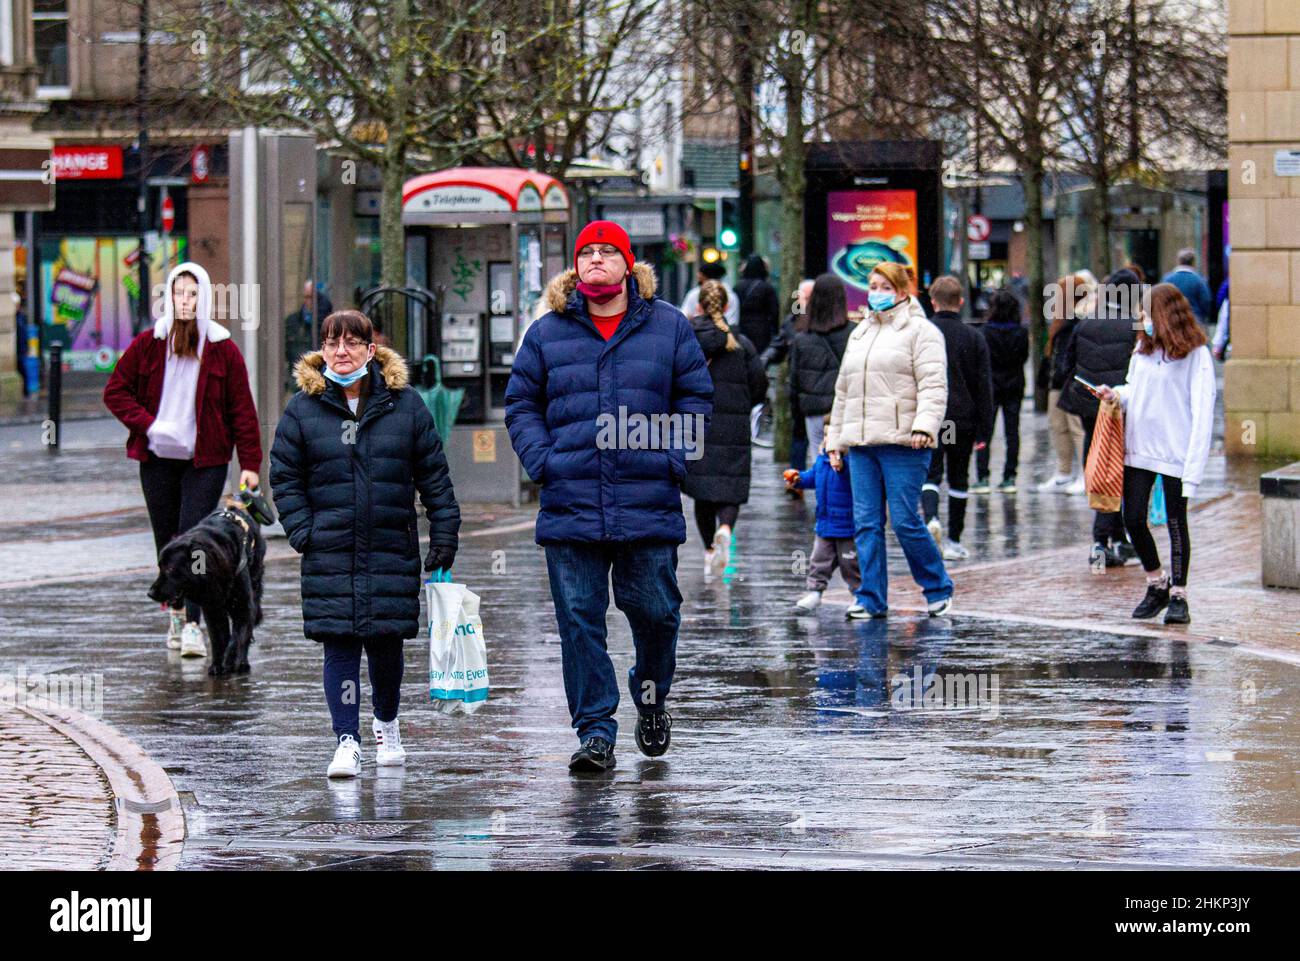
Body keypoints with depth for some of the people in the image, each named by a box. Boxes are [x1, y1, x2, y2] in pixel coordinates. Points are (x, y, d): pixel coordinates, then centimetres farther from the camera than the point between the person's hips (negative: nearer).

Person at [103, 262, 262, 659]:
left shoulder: (223, 349, -1)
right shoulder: (148, 344, 2)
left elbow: (242, 409, 1)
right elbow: (115, 391, 6)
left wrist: (250, 462, -4)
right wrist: (147, 423, -9)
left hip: (206, 461, -2)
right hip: (158, 458, 2)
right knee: (167, 541, 7)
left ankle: (193, 625, -16)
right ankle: (176, 615, 21)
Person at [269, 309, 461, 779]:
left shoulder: (405, 404, 2)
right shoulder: (303, 409, 1)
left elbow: (434, 475, 7)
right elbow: (284, 477, 6)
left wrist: (445, 536, 3)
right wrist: (303, 532, -4)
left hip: (392, 550, 1)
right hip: (331, 553, -1)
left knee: (386, 642, 6)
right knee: (339, 645, -4)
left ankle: (386, 724, 30)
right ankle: (346, 741, -2)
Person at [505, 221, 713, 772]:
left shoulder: (668, 327, 7)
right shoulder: (547, 333, 8)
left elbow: (695, 397, 10)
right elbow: (521, 404, 12)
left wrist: (673, 458, -2)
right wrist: (542, 463, -2)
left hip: (649, 504, 0)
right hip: (570, 507, 1)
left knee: (654, 609, 3)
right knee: (579, 620, -3)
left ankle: (651, 695, 32)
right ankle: (595, 733, 0)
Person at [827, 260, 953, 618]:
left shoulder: (920, 331, 1)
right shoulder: (859, 334, 23)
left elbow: (933, 385, -10)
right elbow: (844, 391, 28)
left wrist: (924, 425, -24)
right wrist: (836, 440, 23)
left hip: (902, 443, -7)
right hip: (861, 443, 7)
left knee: (905, 521, -8)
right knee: (866, 523, 2)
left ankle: (939, 589, 7)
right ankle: (871, 599, 5)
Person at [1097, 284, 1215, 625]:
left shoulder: (1196, 354, -10)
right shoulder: (1143, 347, 10)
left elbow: (1202, 412, -13)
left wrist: (1194, 466, -19)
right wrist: (1117, 394, 0)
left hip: (1174, 452, -6)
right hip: (1137, 448, 6)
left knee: (1176, 522, 2)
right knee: (1133, 518, 3)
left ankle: (1178, 595, 12)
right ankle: (1156, 584, 22)